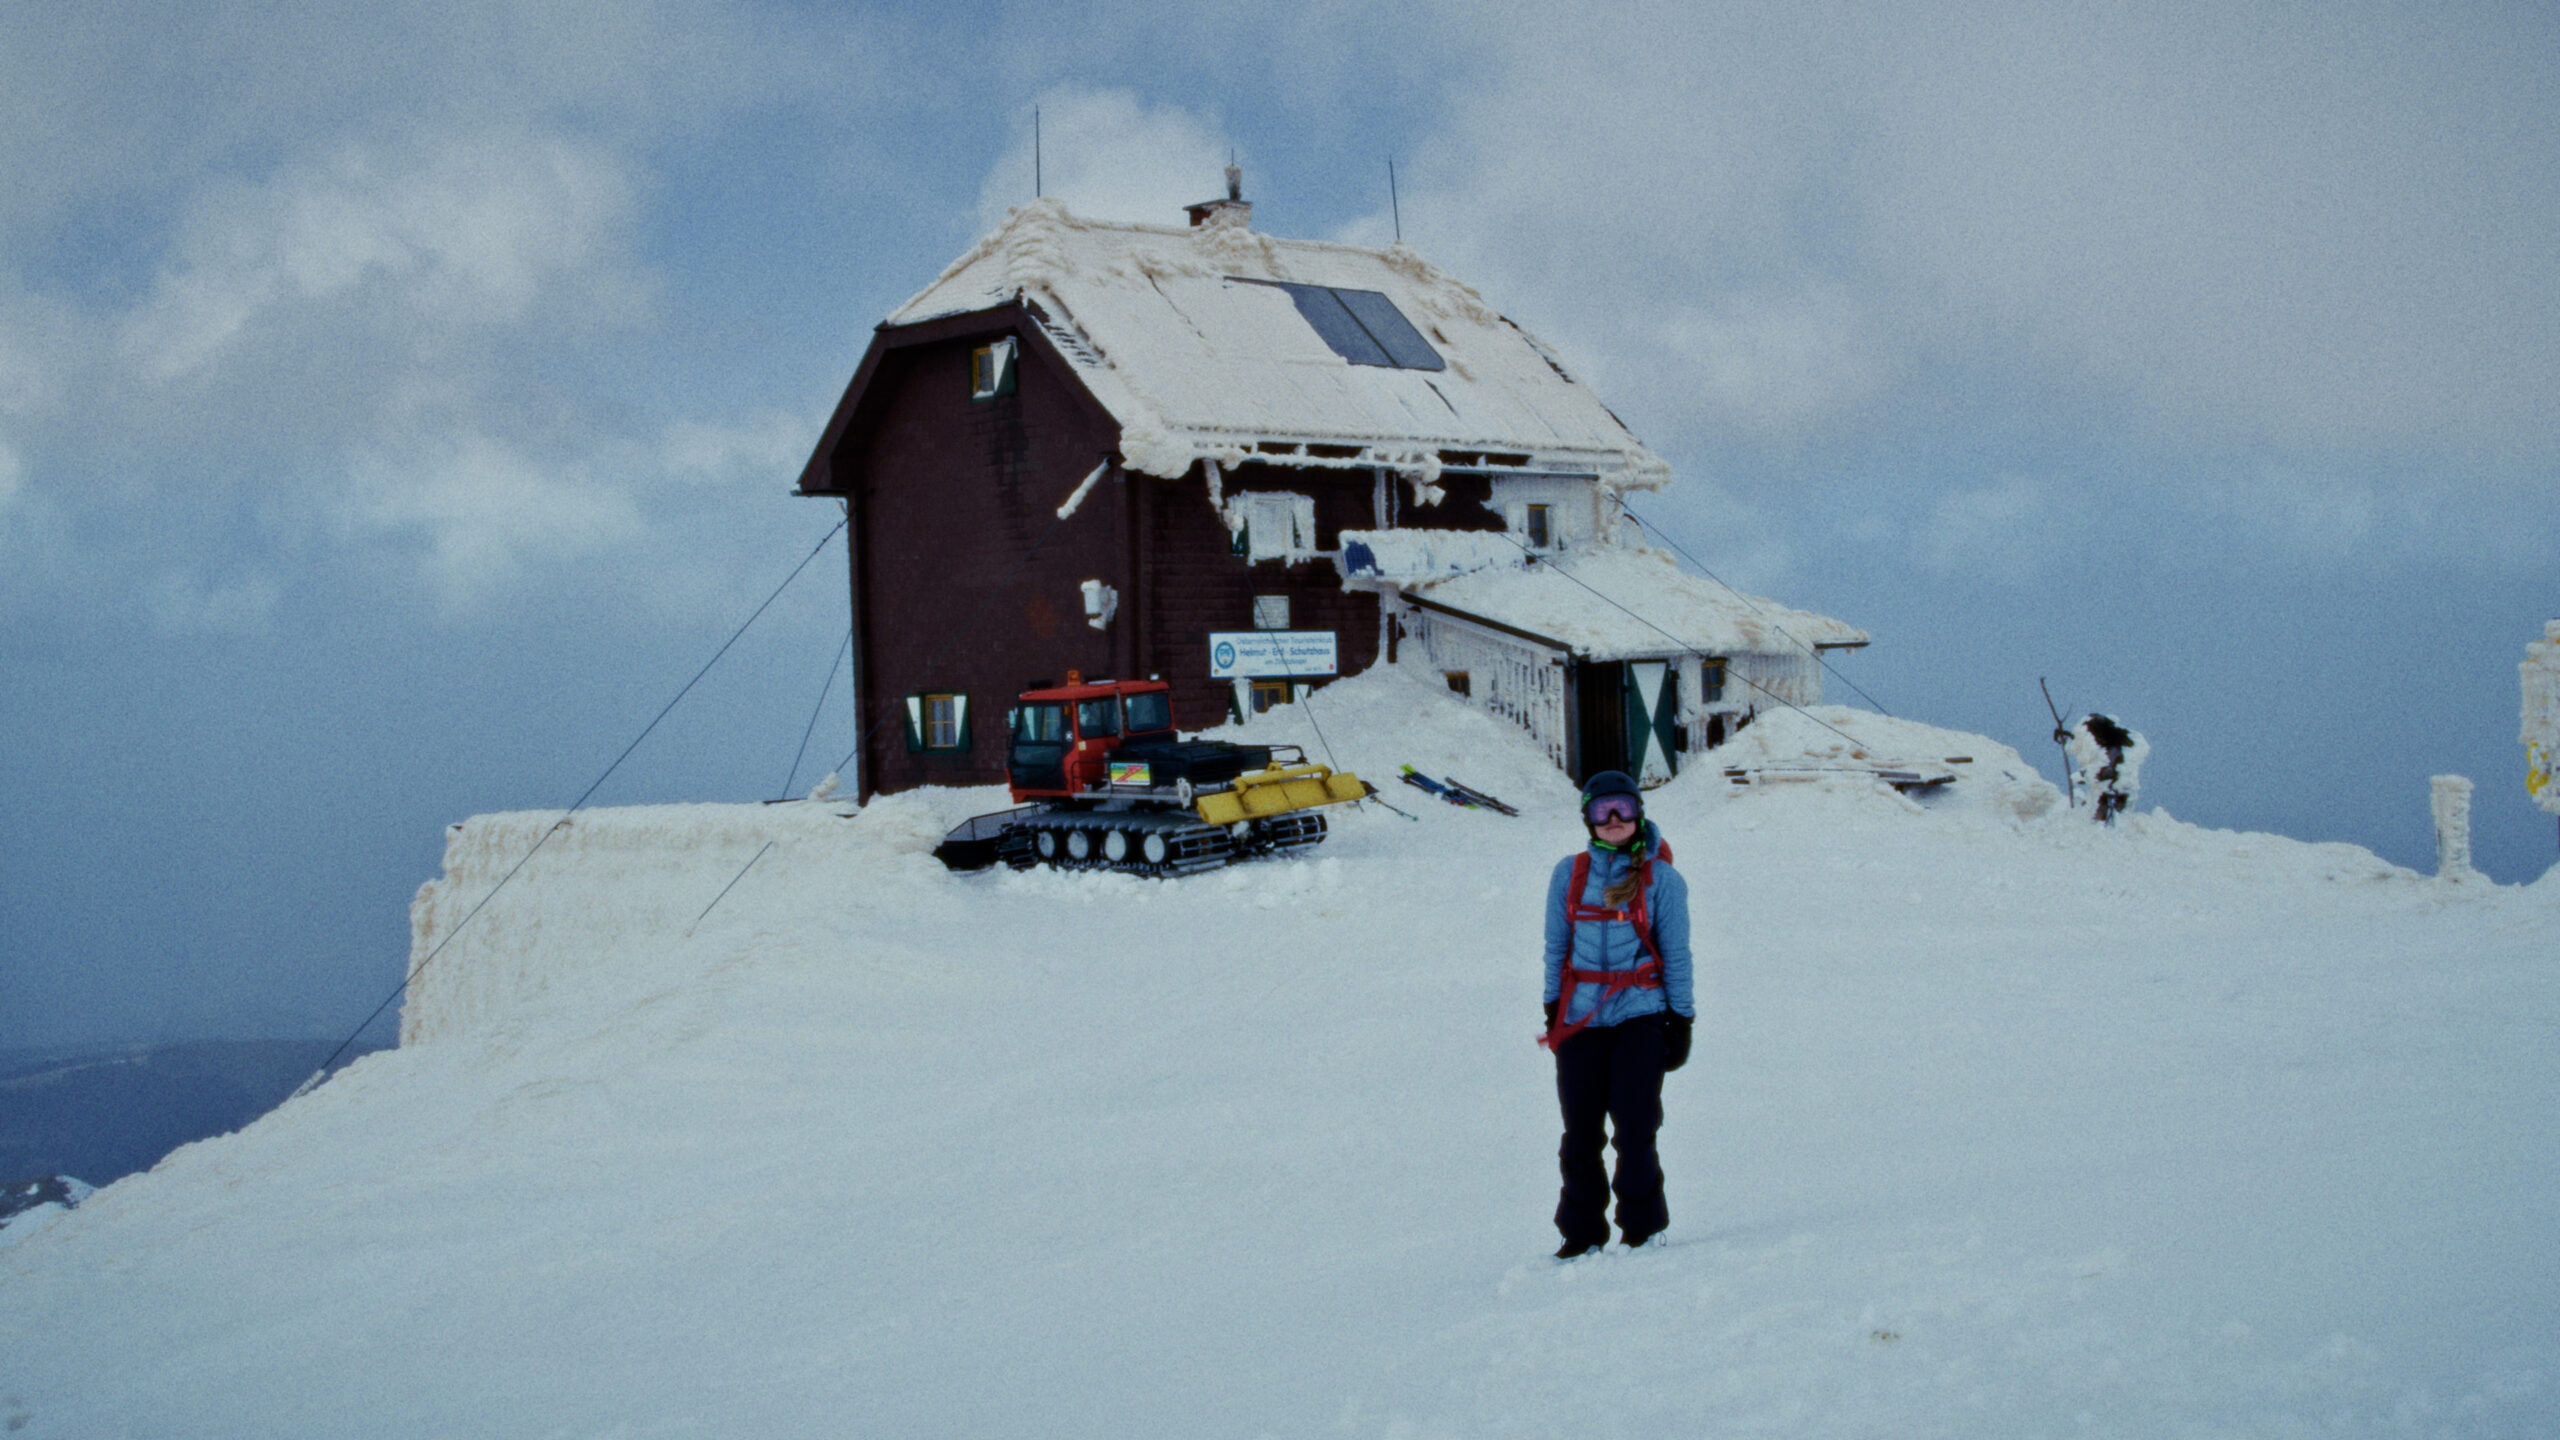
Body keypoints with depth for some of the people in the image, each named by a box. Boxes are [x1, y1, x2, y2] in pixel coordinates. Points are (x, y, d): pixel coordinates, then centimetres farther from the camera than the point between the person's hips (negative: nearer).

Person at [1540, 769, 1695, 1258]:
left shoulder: (1661, 879, 1)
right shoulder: (1570, 874, 7)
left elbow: (1676, 955, 4)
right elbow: (1556, 947, 13)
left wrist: (1681, 1020, 1)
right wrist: (1552, 1009, 10)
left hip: (1640, 1016, -2)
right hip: (1581, 1018, 3)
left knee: (1634, 1129, -6)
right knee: (1580, 1132, 4)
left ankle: (1643, 1228, 9)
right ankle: (1581, 1233, 15)